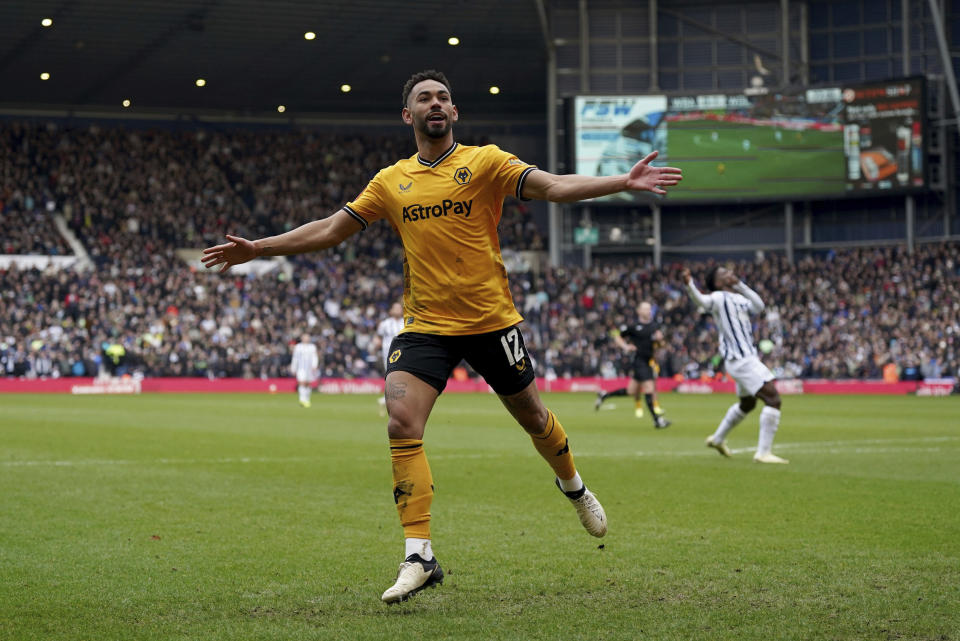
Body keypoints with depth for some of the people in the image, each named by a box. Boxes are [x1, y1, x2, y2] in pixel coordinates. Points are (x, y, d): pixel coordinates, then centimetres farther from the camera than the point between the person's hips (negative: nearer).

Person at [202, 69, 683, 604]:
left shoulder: (484, 162, -2)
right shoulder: (391, 181, 8)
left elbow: (554, 187, -13)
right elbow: (331, 229, 14)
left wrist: (624, 182, -26)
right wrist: (258, 248, 12)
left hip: (490, 319, -2)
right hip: (424, 325, 2)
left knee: (531, 416, 12)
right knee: (402, 425, -16)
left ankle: (574, 487, 46)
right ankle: (420, 556, -12)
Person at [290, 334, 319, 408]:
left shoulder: (312, 347, 9)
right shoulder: (298, 347, 7)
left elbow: (315, 357, 2)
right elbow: (295, 358, 12)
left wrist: (314, 366, -14)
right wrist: (293, 369, 11)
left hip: (309, 368, 2)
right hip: (301, 368, -2)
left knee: (307, 384, 7)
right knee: (302, 383, -17)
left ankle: (307, 400, 20)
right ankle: (302, 399, -27)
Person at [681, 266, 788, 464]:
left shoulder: (738, 298, 16)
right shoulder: (719, 297, -11)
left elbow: (758, 307, 13)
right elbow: (702, 301, -30)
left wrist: (740, 285, 10)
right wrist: (689, 284, -51)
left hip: (747, 357, 10)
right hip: (741, 360, -10)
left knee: (747, 403, 28)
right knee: (773, 399, -17)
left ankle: (718, 439, 45)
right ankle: (763, 452, -16)